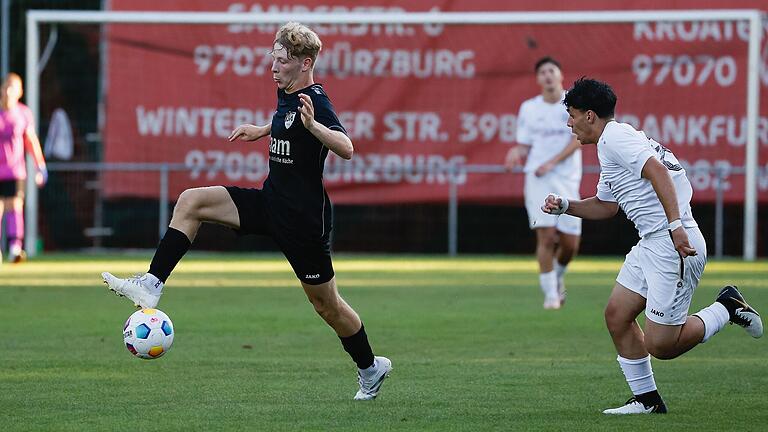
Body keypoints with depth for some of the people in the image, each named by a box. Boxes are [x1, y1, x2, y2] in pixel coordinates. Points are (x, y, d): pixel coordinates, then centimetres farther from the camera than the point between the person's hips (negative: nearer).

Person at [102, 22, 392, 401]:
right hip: (270, 203, 9)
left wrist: (312, 124, -51)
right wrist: (262, 130, 20)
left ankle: (370, 367, 28)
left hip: (304, 219, -9)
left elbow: (346, 148, -37)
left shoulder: (315, 101, -20)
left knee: (326, 303, 5)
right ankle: (151, 285, -10)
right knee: (191, 202, -5)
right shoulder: (285, 94, 6)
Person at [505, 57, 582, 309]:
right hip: (537, 177, 0)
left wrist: (552, 163, -17)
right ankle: (550, 293, -4)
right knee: (546, 236, -13)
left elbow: (578, 140, -7)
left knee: (570, 243, -2)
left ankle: (558, 275, 30)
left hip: (567, 177, 0)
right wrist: (517, 154, -13)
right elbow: (524, 146, 11)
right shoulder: (528, 108, 8)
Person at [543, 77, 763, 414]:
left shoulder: (614, 137, -12)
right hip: (649, 244, 11)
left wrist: (674, 225, -32)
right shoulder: (610, 146, 21)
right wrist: (565, 206, 20)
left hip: (676, 246, -11)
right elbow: (605, 206, 33)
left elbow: (657, 171, -26)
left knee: (660, 346, -8)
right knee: (616, 315, 9)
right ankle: (647, 399, 16)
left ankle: (726, 308, 9)